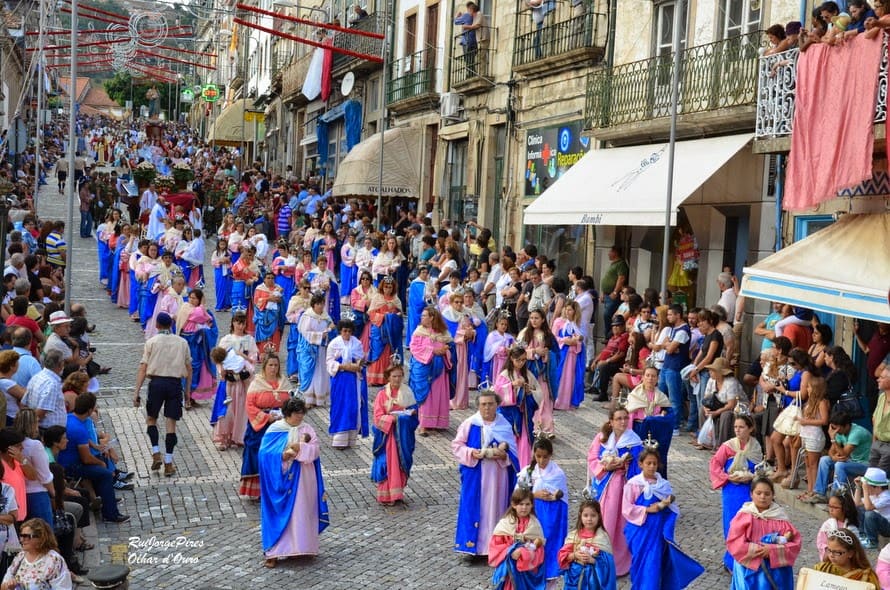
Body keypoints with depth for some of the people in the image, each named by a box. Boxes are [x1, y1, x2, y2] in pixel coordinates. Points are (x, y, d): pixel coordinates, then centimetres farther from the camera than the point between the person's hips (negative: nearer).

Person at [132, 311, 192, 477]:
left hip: (157, 382, -1)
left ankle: (156, 454, 3)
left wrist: (137, 392, -2)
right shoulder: (182, 342, 10)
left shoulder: (151, 342, 3)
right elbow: (189, 368, 11)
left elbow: (143, 368, -3)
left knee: (151, 419, 17)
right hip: (175, 383, 1)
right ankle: (168, 464, 3)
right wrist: (188, 390, 18)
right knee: (171, 423, 3)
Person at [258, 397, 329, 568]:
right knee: (280, 513, -2)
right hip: (282, 479, -2)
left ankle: (298, 547, 16)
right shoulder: (275, 430, -3)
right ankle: (273, 552, 0)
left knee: (301, 513, 5)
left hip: (302, 480, 2)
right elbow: (265, 454, -9)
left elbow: (314, 451, -6)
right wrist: (283, 455, -23)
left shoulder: (306, 429, 4)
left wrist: (299, 447, -22)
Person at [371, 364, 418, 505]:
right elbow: (378, 417, -11)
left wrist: (412, 413, -11)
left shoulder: (407, 392, 2)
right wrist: (392, 418, -25)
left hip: (403, 435, 4)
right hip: (387, 434, -4)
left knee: (402, 463, 10)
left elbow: (413, 409, 11)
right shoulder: (382, 394, -9)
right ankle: (386, 495, 5)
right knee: (387, 464, -2)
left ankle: (398, 492, 23)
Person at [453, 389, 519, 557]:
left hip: (497, 476, 2)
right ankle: (473, 542, 7)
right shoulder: (470, 424, -4)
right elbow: (457, 445, -1)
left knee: (495, 507, 7)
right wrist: (471, 453, -17)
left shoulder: (504, 425, 2)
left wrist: (504, 455, -15)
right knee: (475, 508, -1)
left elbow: (513, 450, 6)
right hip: (476, 475, -2)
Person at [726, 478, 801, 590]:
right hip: (749, 568, -1)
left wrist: (772, 550, -16)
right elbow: (733, 542, -7)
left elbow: (794, 543, -4)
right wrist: (753, 549, -19)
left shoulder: (780, 517, 0)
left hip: (775, 570, 1)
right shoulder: (743, 516, -3)